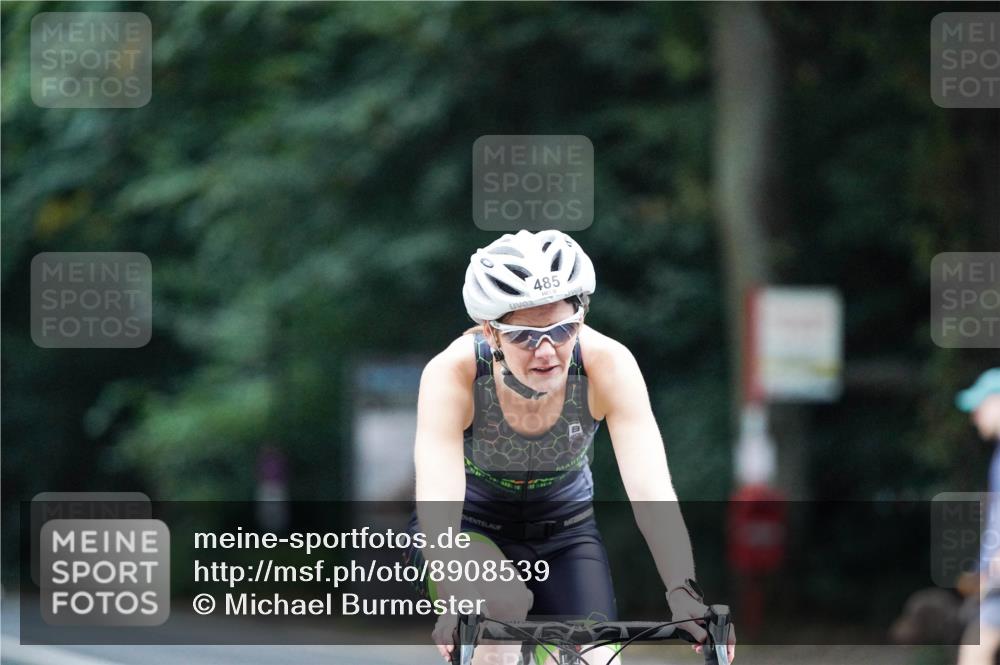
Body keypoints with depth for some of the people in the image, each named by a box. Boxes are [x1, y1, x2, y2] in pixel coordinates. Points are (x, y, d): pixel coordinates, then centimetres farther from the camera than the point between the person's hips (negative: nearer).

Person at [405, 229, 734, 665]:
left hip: (564, 531, 2)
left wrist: (684, 594, -47)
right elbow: (437, 499, -40)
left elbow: (651, 492, -33)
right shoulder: (453, 373, -31)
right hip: (471, 530, -2)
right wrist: (457, 603, -56)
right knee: (502, 602, -34)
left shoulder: (608, 364, -27)